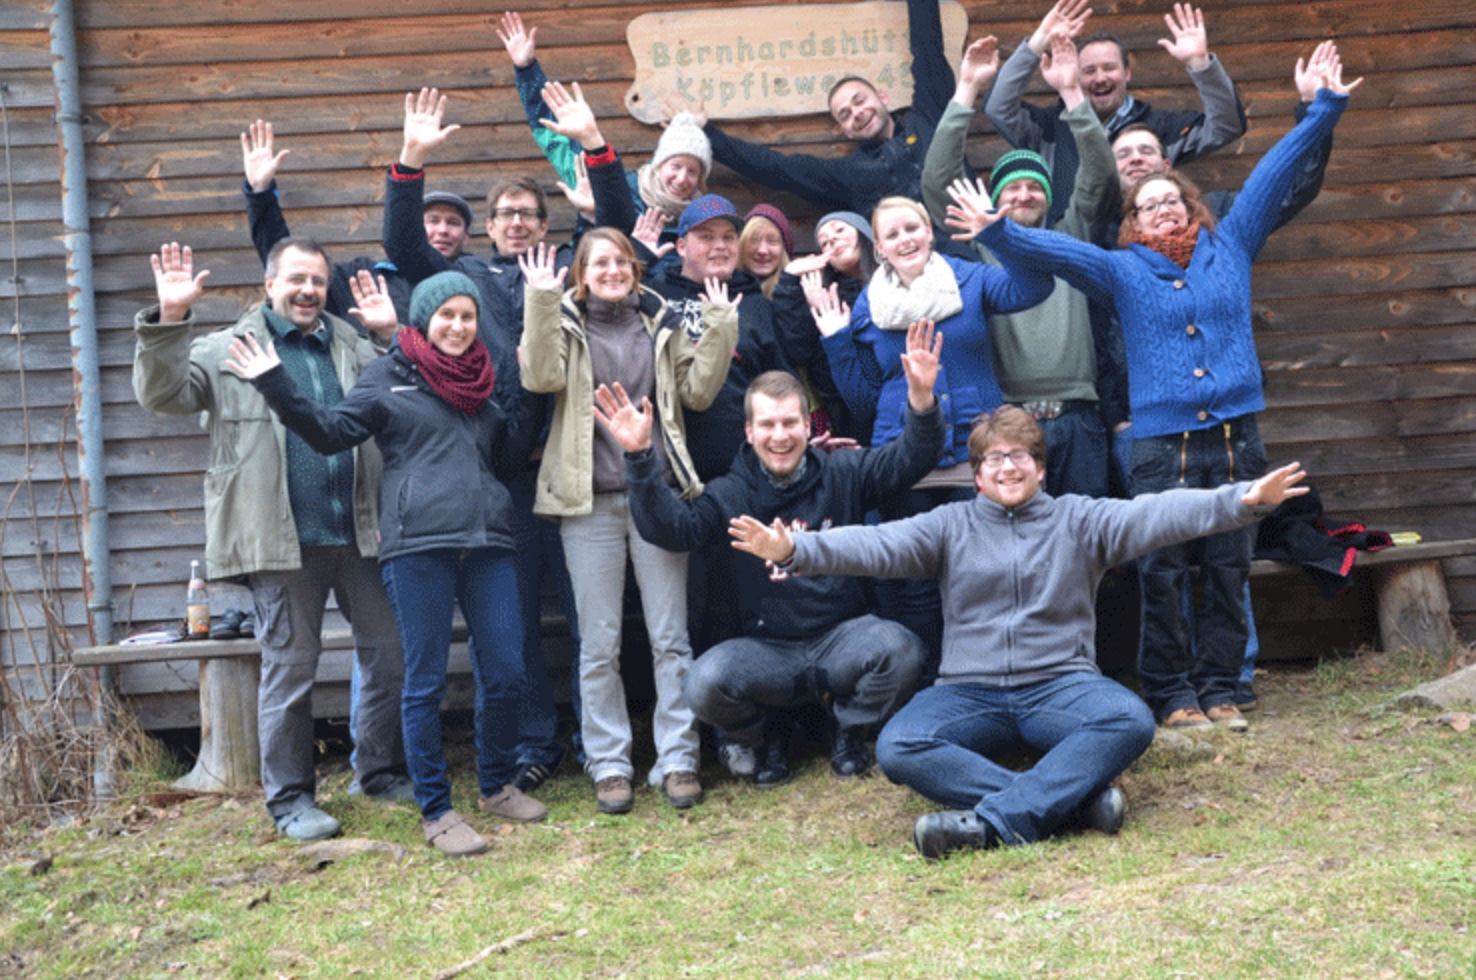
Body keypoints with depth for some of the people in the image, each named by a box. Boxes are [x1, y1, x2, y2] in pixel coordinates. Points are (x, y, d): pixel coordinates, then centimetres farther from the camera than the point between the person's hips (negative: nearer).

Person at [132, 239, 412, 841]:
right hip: (281, 540, -4)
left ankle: (382, 772, 26)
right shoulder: (227, 351, 5)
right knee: (290, 668, 3)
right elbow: (161, 395, -5)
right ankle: (290, 799, 15)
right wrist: (169, 320, -17)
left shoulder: (356, 349, 15)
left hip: (359, 532, 4)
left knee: (388, 653, 9)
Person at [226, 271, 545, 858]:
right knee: (426, 681, 0)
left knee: (505, 672, 3)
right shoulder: (387, 377, 7)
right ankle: (434, 811, 11)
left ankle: (497, 787, 24)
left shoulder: (482, 380, 20)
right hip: (417, 545, -4)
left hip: (488, 543, 4)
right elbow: (330, 433, 1)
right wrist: (276, 386, -9)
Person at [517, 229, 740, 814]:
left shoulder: (659, 324, 12)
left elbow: (698, 391, 5)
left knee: (671, 638, 2)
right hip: (590, 502, -1)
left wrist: (719, 328, -4)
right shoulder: (564, 324, 7)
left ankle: (677, 759, 11)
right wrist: (541, 303, -18)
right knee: (599, 644, 4)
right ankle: (609, 764, 13)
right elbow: (541, 377, -12)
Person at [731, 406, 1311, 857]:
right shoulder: (950, 527, 10)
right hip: (970, 693, 0)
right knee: (897, 749, -27)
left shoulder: (1079, 520, 9)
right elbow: (876, 547, -3)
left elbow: (1156, 515, -5)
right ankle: (1071, 800, -32)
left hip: (1060, 686, 0)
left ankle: (991, 821, -37)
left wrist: (1243, 501, -21)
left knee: (1130, 720, -31)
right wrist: (795, 550, -21)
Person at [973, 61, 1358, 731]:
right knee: (1161, 575, -3)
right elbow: (1054, 248, -2)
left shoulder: (1229, 247, 14)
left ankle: (1220, 688, 14)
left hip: (1235, 441, 2)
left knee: (1229, 571, 4)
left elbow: (1273, 174, 14)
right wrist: (996, 231, -18)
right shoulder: (1121, 272, 9)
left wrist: (1324, 110, 14)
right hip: (1161, 445, -2)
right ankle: (1172, 694, 8)